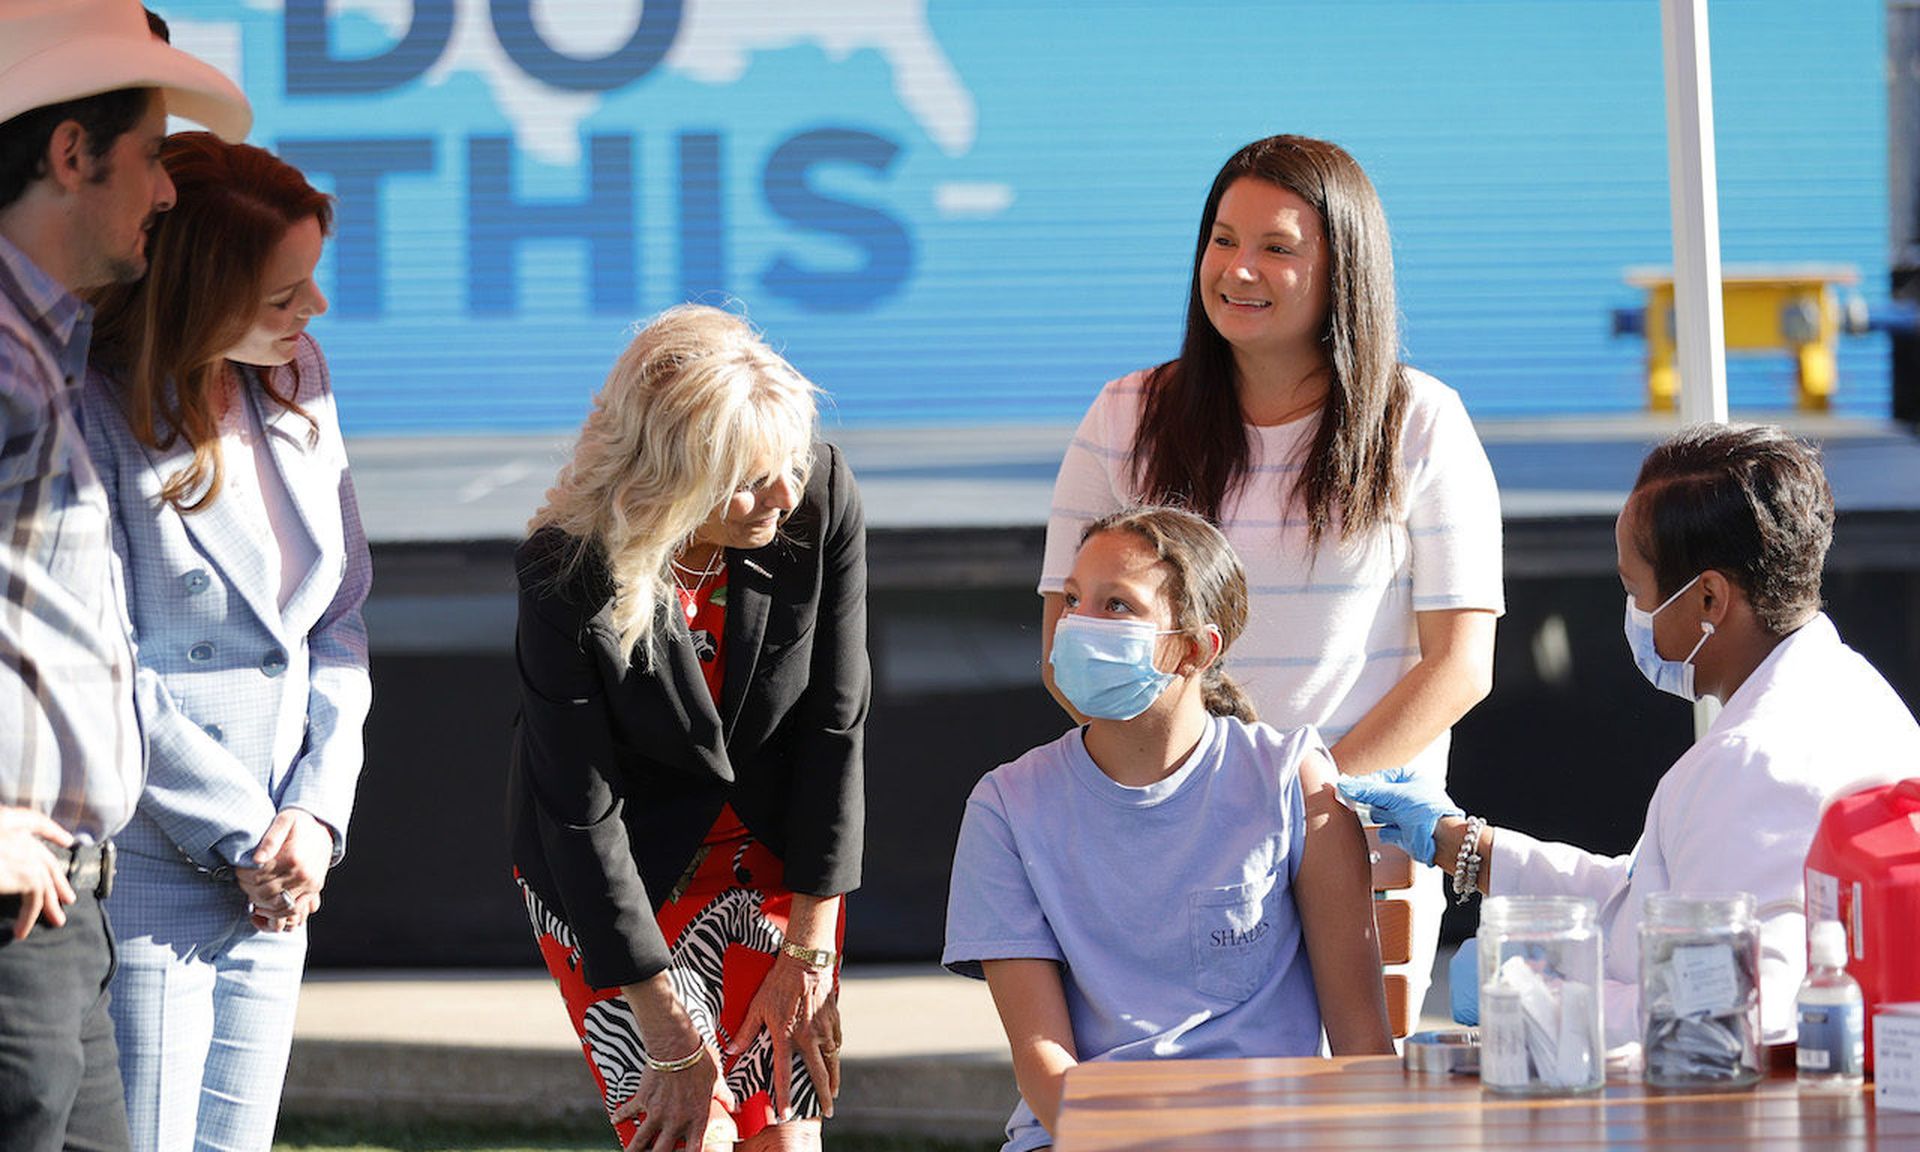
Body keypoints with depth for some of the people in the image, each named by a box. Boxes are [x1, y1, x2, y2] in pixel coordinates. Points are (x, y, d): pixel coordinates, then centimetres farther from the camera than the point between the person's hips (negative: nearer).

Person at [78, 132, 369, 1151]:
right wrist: (246, 839, -10)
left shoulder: (296, 379, 8)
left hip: (274, 876, 7)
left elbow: (339, 620, 11)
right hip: (144, 870, -7)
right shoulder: (95, 413, -13)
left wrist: (316, 812, -1)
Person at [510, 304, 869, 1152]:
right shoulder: (567, 580, -28)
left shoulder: (821, 498, -20)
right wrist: (669, 1033, -19)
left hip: (776, 851, 3)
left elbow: (834, 724, -12)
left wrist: (807, 953, -10)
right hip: (622, 869, -3)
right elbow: (581, 817, -22)